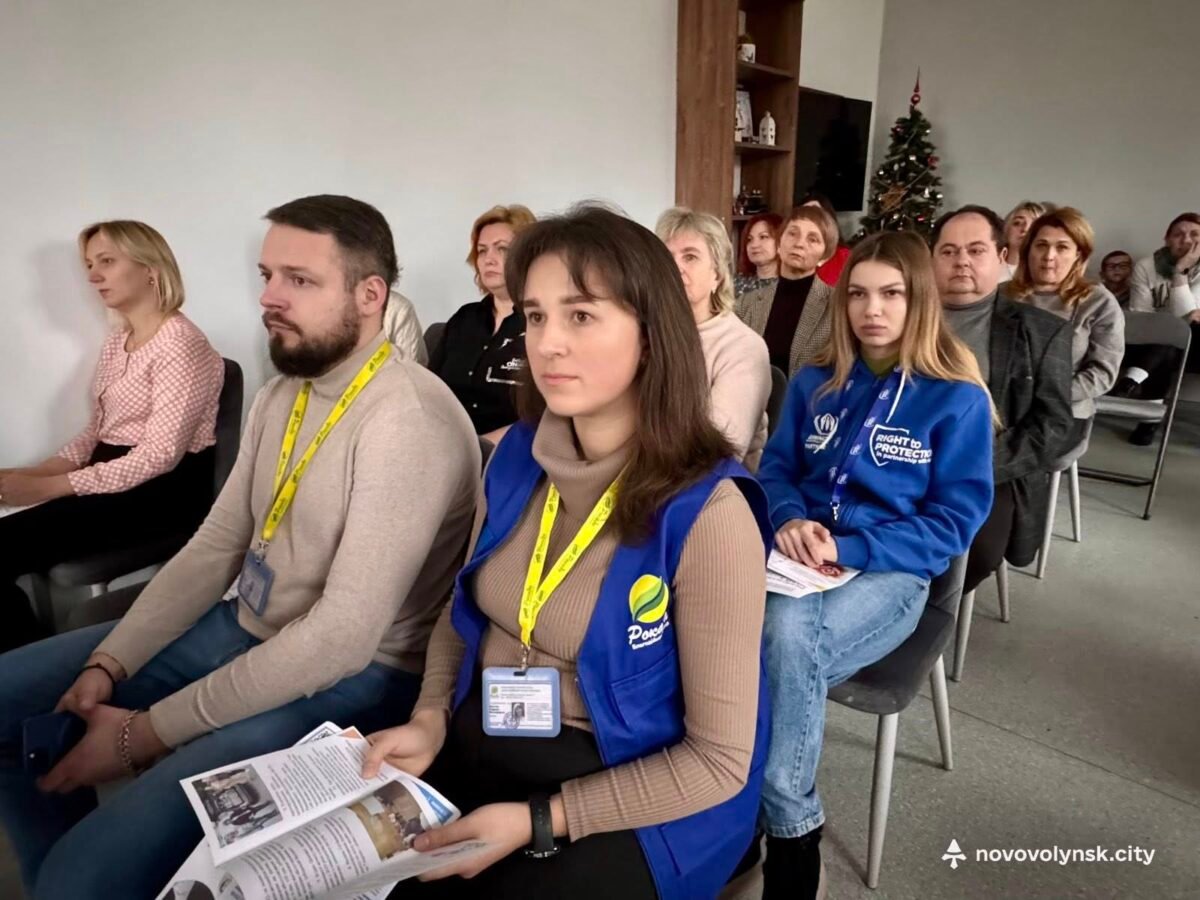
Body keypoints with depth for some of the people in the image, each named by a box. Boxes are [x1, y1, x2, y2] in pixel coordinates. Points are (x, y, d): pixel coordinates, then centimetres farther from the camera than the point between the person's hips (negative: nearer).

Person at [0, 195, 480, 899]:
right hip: (244, 629, 9)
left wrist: (147, 732, -19)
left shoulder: (408, 420, -25)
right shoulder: (283, 392, 7)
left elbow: (345, 636, -27)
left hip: (351, 677, -8)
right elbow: (216, 545, 9)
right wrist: (107, 664, -3)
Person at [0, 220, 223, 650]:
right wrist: (35, 472, -1)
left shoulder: (181, 343, -13)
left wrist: (51, 487, -20)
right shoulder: (115, 343, 17)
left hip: (163, 490, -8)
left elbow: (161, 455, -19)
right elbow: (97, 430, 17)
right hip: (111, 476, 8)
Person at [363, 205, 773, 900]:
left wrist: (538, 821, -17)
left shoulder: (708, 512, -22)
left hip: (623, 798, -4)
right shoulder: (517, 457, -4)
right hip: (473, 753, 5)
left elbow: (718, 760, -15)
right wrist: (430, 720, -5)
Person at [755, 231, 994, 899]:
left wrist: (849, 547, -18)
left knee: (786, 638, -35)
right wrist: (791, 520, -12)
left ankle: (785, 825, -13)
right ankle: (795, 830, -13)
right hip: (801, 560, 3)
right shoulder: (815, 383, 11)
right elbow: (776, 468, 12)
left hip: (890, 571, -3)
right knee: (780, 651, -33)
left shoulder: (957, 399, -1)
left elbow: (957, 519, -5)